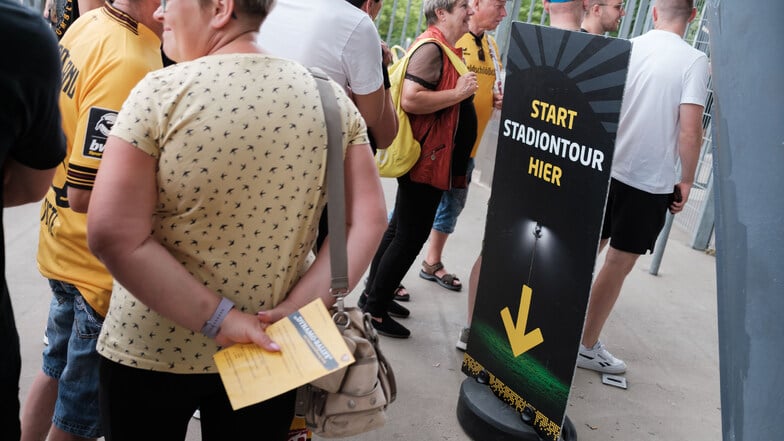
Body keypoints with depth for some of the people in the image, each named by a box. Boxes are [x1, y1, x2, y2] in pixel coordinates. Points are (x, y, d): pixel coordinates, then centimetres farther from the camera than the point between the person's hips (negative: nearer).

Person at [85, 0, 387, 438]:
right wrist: (298, 308, -10)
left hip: (153, 350, -3)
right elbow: (368, 220, -7)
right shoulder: (330, 96, -5)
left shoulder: (163, 91, -16)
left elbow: (113, 236, -21)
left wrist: (216, 317, -17)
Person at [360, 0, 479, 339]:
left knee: (399, 230, 17)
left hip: (431, 162, 10)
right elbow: (410, 99, -29)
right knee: (409, 237, -4)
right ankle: (374, 310, 7)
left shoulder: (444, 49, 15)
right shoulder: (431, 49, -17)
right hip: (425, 162, -10)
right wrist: (458, 93, -22)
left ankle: (373, 295, 29)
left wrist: (471, 97, 13)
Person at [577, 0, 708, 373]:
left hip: (605, 171, 4)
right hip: (651, 181, -4)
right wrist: (686, 180, -2)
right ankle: (587, 347, 18)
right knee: (618, 266, 8)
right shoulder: (693, 60, -10)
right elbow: (690, 129, -15)